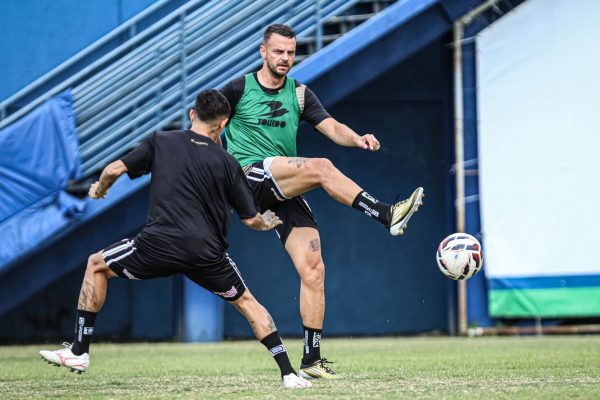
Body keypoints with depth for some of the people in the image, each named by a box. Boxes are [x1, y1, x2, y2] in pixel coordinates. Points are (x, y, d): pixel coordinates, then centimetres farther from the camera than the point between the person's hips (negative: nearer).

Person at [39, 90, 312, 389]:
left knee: (96, 265, 23)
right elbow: (251, 219, 12)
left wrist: (99, 190, 29)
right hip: (207, 253, 1)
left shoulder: (161, 142, 9)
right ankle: (288, 373, 10)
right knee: (247, 302, 21)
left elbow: (114, 169, 6)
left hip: (159, 246, -1)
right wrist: (268, 223, 36)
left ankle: (79, 352, 19)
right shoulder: (227, 163, 10)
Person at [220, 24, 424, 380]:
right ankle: (388, 215, -35)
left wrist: (357, 139, -19)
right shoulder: (240, 88, 3)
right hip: (249, 176, -5)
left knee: (313, 269, -6)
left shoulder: (299, 94, 13)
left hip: (285, 192, 5)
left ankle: (311, 358, -1)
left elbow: (331, 127, 1)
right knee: (320, 167, -30)